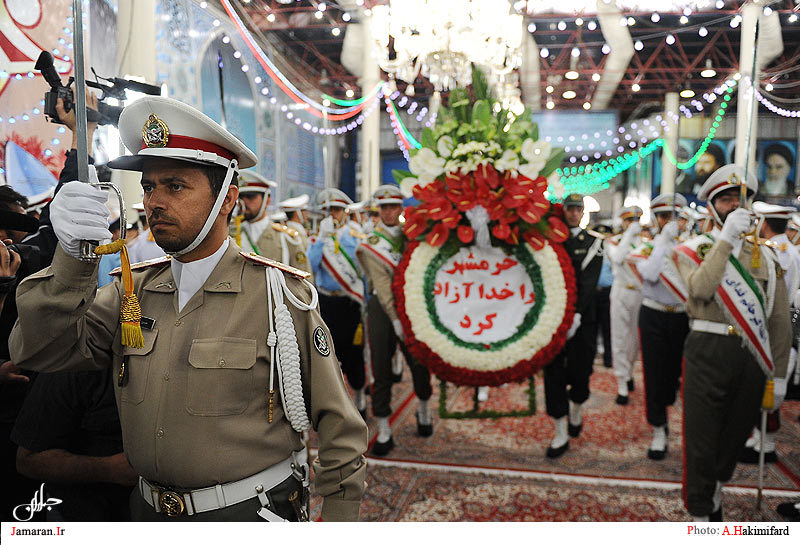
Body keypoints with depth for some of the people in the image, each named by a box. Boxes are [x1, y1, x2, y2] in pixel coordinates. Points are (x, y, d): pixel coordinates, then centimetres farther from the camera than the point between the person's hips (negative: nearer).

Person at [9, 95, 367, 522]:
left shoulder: (281, 294, -14)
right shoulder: (132, 290, 1)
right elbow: (38, 352, -9)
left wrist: (340, 518, -9)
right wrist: (73, 257, -23)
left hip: (252, 514, -5)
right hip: (148, 511, 5)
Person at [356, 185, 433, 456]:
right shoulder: (371, 243, 2)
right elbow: (381, 283, -9)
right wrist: (395, 319, -18)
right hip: (381, 307, -1)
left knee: (420, 362, 3)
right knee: (381, 370, 0)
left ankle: (423, 411, 32)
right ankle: (384, 431, 11)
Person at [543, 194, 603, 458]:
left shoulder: (593, 242, 4)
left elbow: (588, 282, -5)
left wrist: (575, 317, -15)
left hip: (582, 318, 0)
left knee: (580, 372, 3)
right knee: (553, 371, 0)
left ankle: (576, 409, 36)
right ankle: (561, 434, 10)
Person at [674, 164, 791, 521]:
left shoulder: (766, 256, 10)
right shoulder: (694, 249, 1)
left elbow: (780, 319, 10)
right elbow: (700, 289, -21)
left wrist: (778, 375, 7)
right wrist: (727, 237, -19)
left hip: (753, 357, 4)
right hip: (708, 353, -4)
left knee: (735, 436, 17)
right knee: (701, 439, 1)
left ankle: (714, 495, 38)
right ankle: (701, 515, 14)